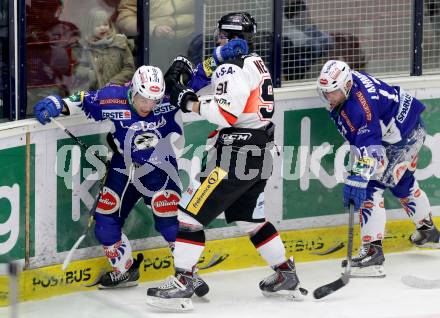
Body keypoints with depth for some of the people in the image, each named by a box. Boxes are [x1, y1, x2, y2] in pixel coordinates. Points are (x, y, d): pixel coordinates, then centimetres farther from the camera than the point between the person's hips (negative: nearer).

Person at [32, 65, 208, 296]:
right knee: (106, 218, 3)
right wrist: (58, 104, -20)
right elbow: (84, 100, -6)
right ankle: (124, 270, 23)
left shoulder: (168, 100, -20)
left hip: (158, 167, -3)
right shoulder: (114, 98, -19)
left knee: (169, 220, -15)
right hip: (124, 168, 3)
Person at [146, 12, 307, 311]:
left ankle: (182, 284, -10)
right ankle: (287, 275, 28)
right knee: (251, 218, 23)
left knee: (191, 213, -7)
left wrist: (190, 102, -13)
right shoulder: (257, 64, 15)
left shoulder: (233, 68, -16)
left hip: (236, 155, -10)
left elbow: (227, 114, -24)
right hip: (260, 153, 10)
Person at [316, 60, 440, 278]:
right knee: (402, 184, 30)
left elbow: (369, 147, -42)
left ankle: (372, 250, -24)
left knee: (370, 188, -18)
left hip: (401, 139, -11)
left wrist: (358, 178, -49)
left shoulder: (359, 106, -35)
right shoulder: (348, 79, -7)